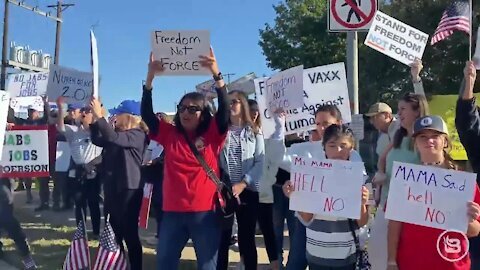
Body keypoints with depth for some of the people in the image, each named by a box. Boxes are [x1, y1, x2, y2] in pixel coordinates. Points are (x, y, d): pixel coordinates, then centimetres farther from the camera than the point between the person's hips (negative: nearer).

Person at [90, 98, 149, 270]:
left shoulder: (138, 135, -14)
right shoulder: (118, 132, 12)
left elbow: (113, 138, -28)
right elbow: (97, 140, 17)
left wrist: (99, 116, -24)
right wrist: (94, 120, 6)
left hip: (128, 190, -9)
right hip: (113, 188, 9)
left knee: (130, 234, -2)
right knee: (114, 232, 16)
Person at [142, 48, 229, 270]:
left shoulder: (212, 135, 0)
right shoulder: (170, 134, 6)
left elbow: (225, 110, -13)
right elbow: (146, 113, -3)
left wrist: (216, 74, -24)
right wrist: (150, 77, -14)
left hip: (205, 212, -2)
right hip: (173, 212, 2)